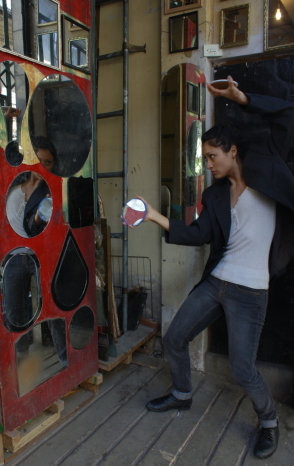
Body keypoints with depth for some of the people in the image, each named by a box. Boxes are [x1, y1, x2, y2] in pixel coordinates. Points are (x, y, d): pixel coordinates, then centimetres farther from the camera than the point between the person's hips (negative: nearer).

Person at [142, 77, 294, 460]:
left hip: (249, 292, -5)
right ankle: (182, 395, 40)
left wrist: (241, 98, -13)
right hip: (215, 282, 6)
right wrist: (157, 217, -9)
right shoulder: (215, 194, 10)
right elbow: (198, 234, 0)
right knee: (174, 339, 12)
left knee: (243, 370, -4)